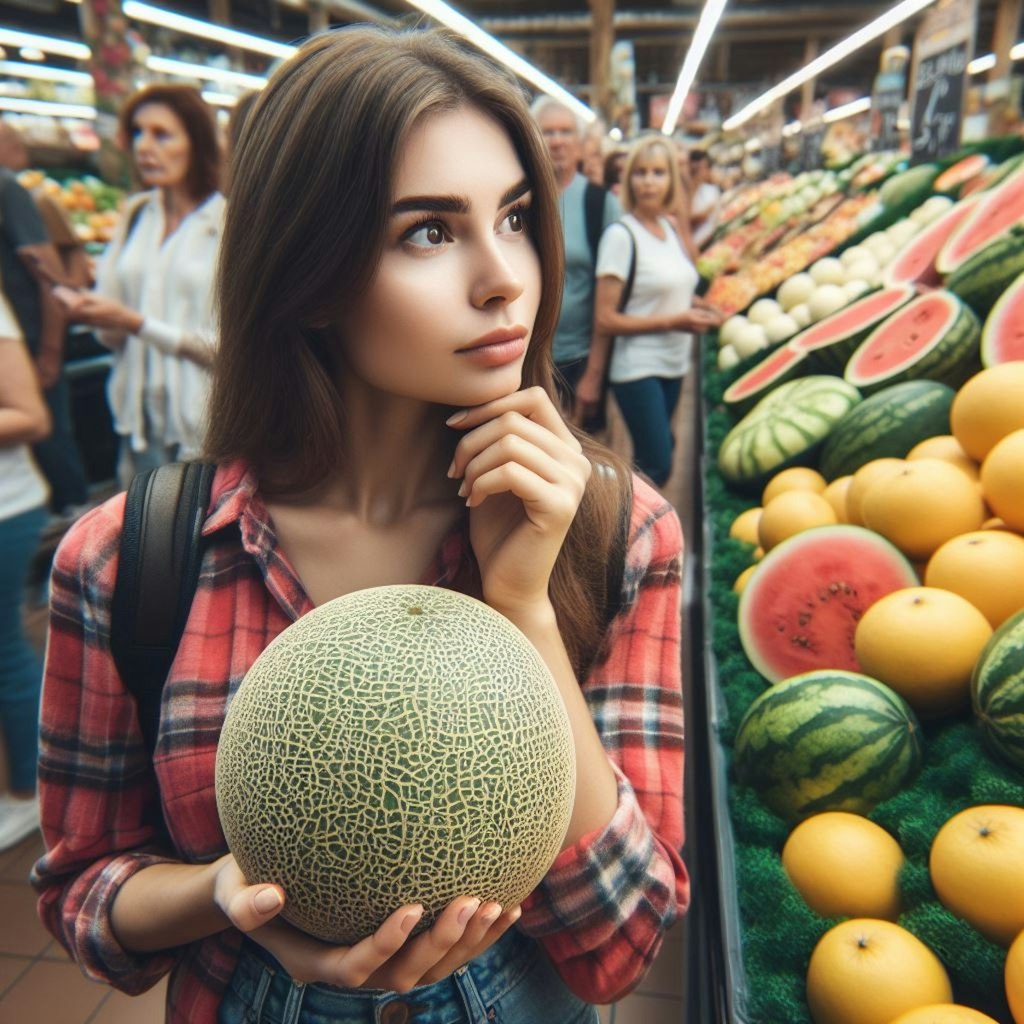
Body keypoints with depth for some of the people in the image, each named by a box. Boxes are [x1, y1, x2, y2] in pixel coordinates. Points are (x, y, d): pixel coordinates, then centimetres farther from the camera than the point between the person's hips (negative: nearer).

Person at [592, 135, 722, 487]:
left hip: (673, 364, 8)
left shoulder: (669, 226, 8)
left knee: (650, 462, 16)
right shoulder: (621, 234, -15)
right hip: (638, 369, -7)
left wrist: (691, 306, 1)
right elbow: (606, 319, -18)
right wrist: (673, 321, -20)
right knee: (657, 466, -8)